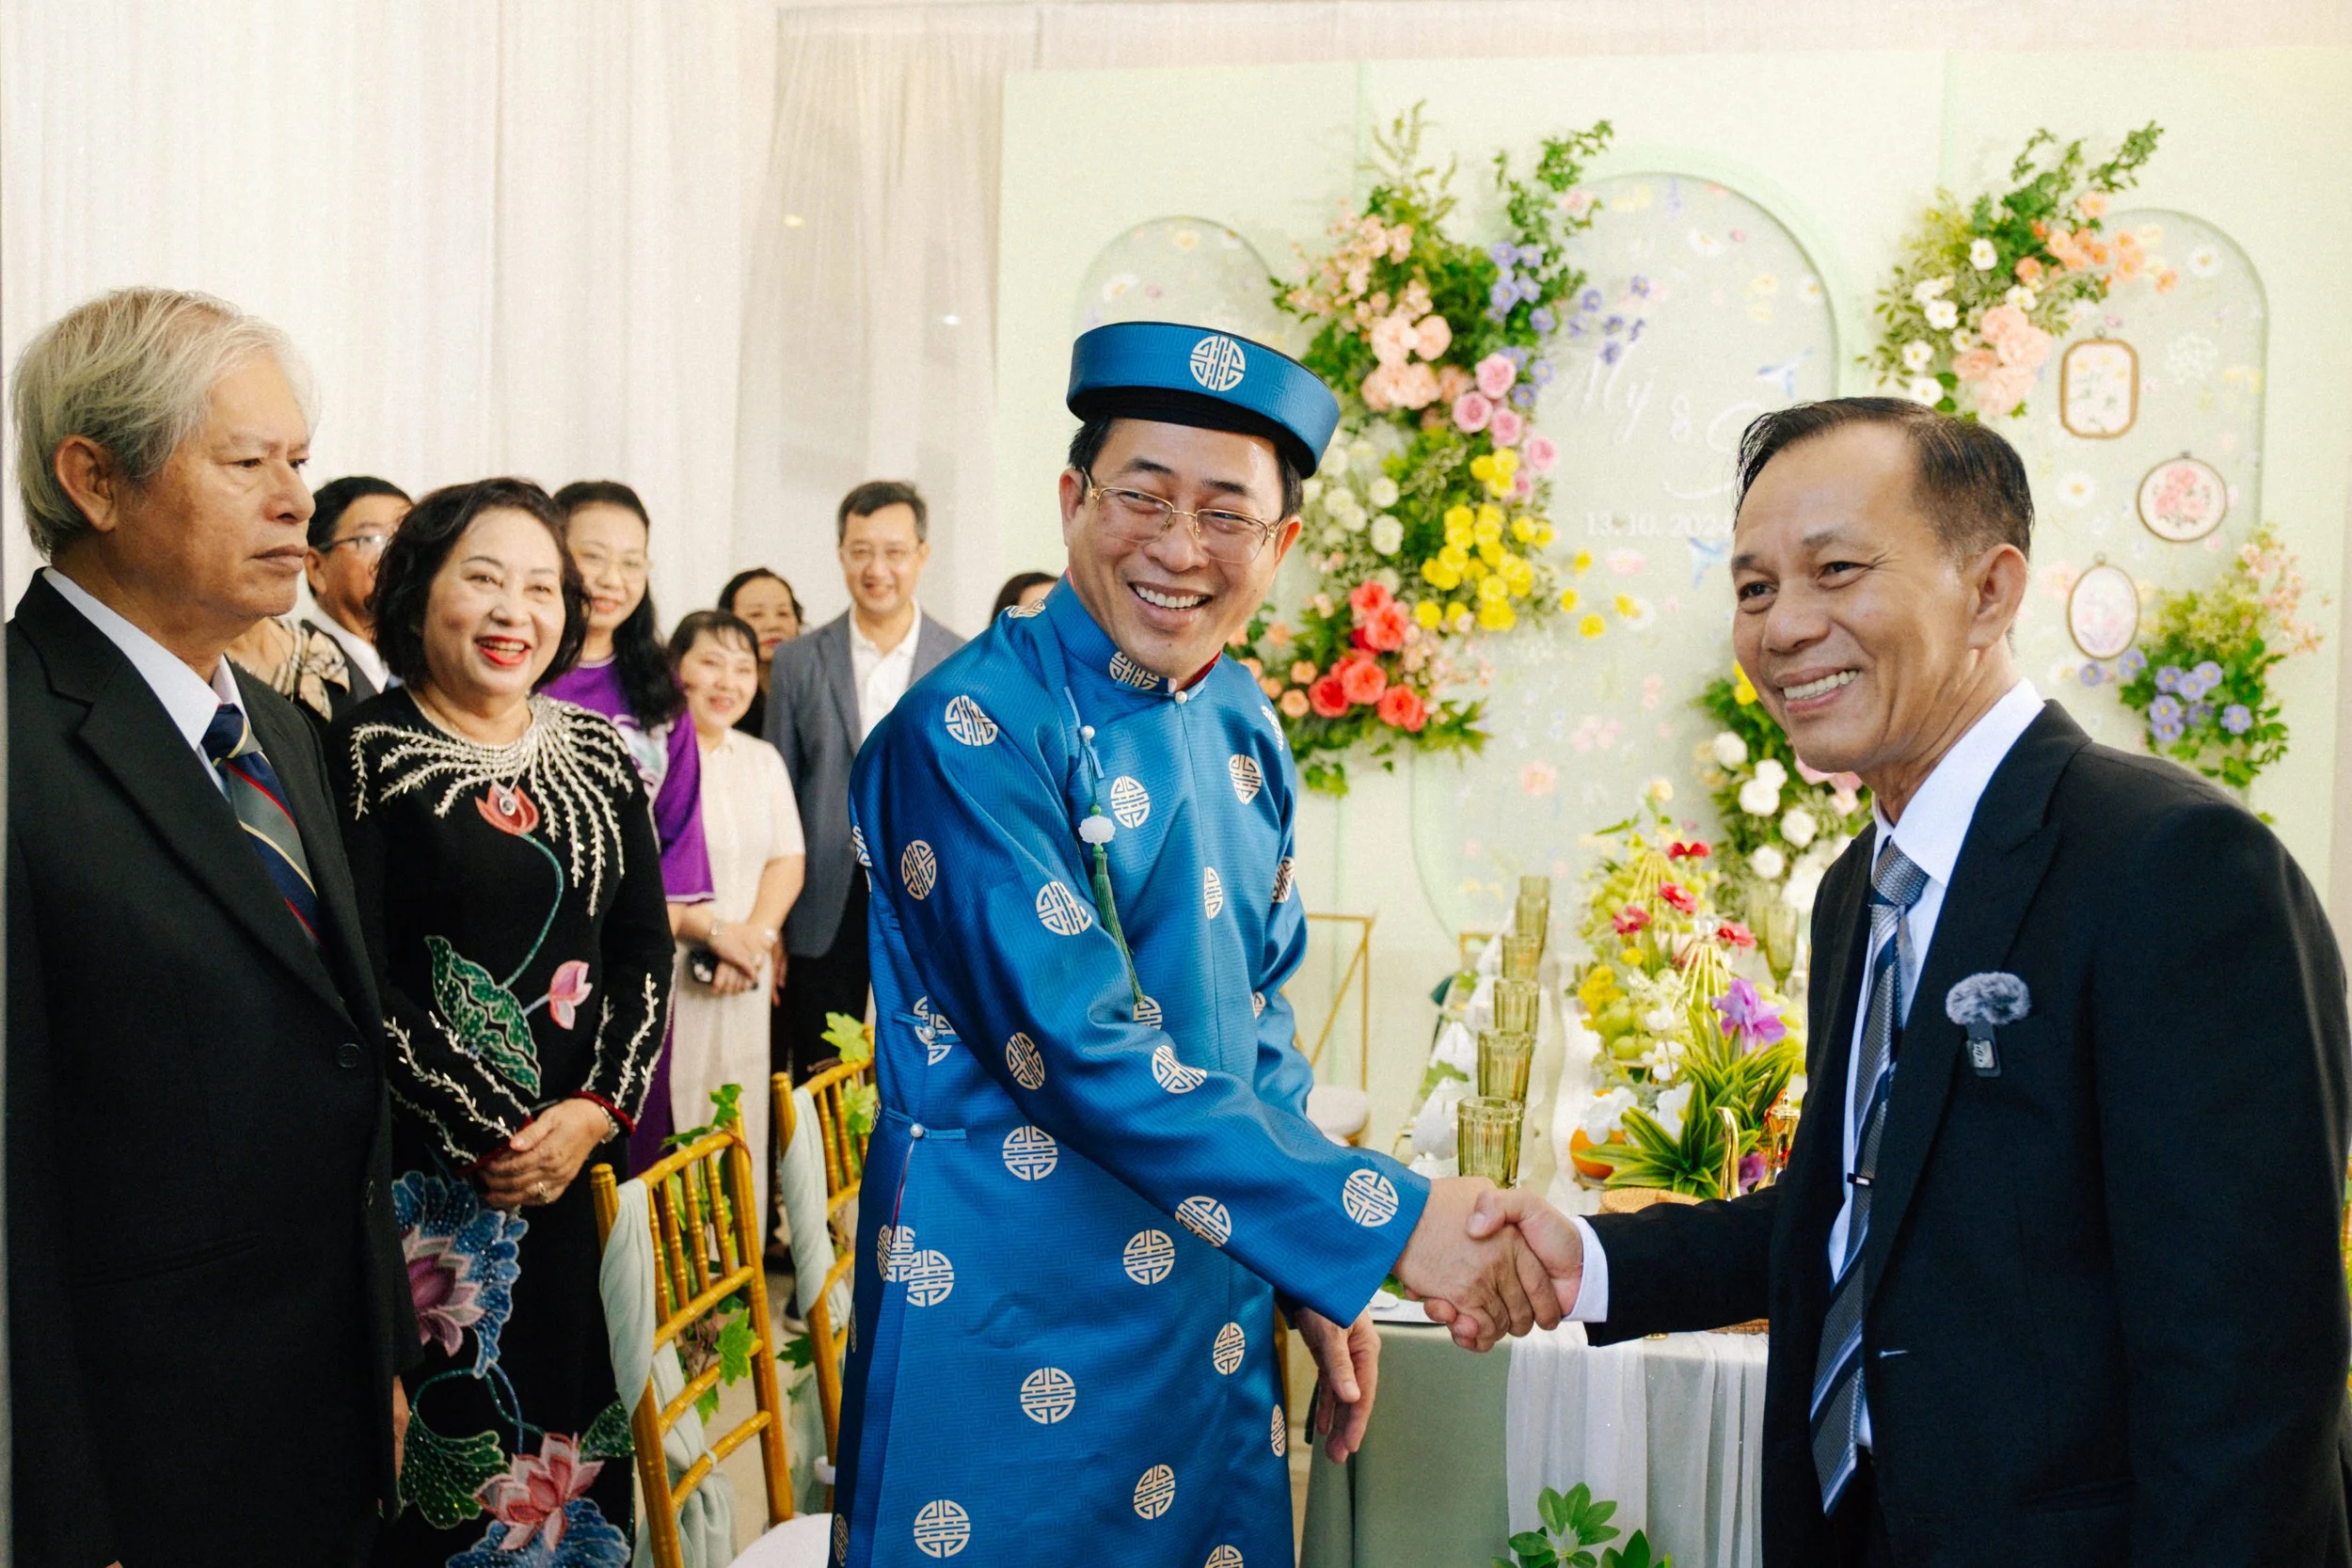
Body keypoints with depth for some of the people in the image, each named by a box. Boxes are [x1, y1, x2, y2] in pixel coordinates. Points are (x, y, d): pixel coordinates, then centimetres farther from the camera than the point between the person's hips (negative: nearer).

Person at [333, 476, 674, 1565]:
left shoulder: (599, 753, 8)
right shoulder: (366, 753, -7)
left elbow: (645, 947, 6)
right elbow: (358, 980, -12)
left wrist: (597, 1110, -7)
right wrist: (490, 1135, -12)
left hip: (589, 1155, 5)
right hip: (434, 1175, -4)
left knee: (577, 1414, 13)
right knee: (450, 1424, 4)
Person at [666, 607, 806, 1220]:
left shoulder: (762, 759, 15)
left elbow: (787, 861, 12)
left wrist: (755, 936, -6)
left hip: (743, 984, 6)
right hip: (663, 980, -6)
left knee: (740, 1127, 10)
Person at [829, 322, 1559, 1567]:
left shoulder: (1243, 727, 5)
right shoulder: (968, 733, -18)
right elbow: (1080, 1048, -23)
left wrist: (1316, 1280, 9)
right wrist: (1381, 1221, -22)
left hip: (1212, 1318, 7)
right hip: (1012, 1339, -6)